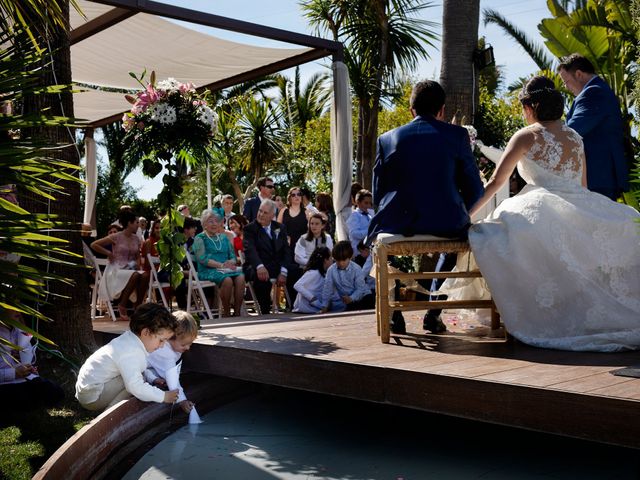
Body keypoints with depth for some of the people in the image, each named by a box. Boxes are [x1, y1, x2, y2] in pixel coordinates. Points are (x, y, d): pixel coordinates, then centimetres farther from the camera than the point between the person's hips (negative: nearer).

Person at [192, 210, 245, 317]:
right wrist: (221, 265, -17)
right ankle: (226, 313, -22)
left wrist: (231, 262, -9)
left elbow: (233, 256, 16)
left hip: (227, 269, 5)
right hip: (208, 271, -4)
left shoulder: (223, 237, 21)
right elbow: (202, 259, -8)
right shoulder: (200, 239, 6)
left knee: (240, 277, -28)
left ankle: (237, 312, -26)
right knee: (227, 280, -35)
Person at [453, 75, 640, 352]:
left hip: (543, 212, -6)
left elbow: (495, 182, 0)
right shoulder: (575, 137, 18)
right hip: (581, 214, 6)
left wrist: (465, 214, 7)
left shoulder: (527, 136, 1)